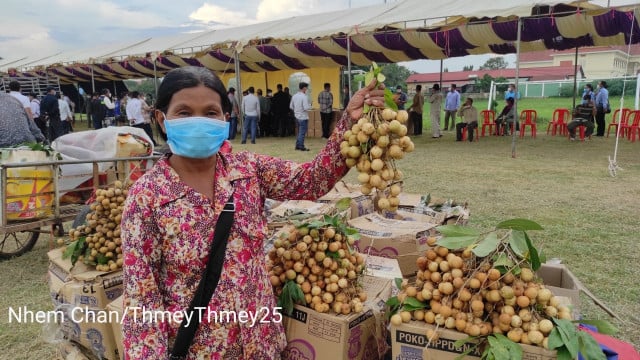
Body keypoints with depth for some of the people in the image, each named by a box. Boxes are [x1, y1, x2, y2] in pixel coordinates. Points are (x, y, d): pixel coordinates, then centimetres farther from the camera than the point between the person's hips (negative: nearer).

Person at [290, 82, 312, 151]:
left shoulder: (294, 96, 5)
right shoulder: (304, 97, -17)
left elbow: (291, 107, 10)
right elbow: (306, 108, -22)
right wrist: (310, 106, -3)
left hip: (297, 117, 8)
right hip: (303, 117, -7)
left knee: (299, 132, 18)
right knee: (302, 133, 0)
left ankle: (297, 146, 22)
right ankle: (301, 147, 5)